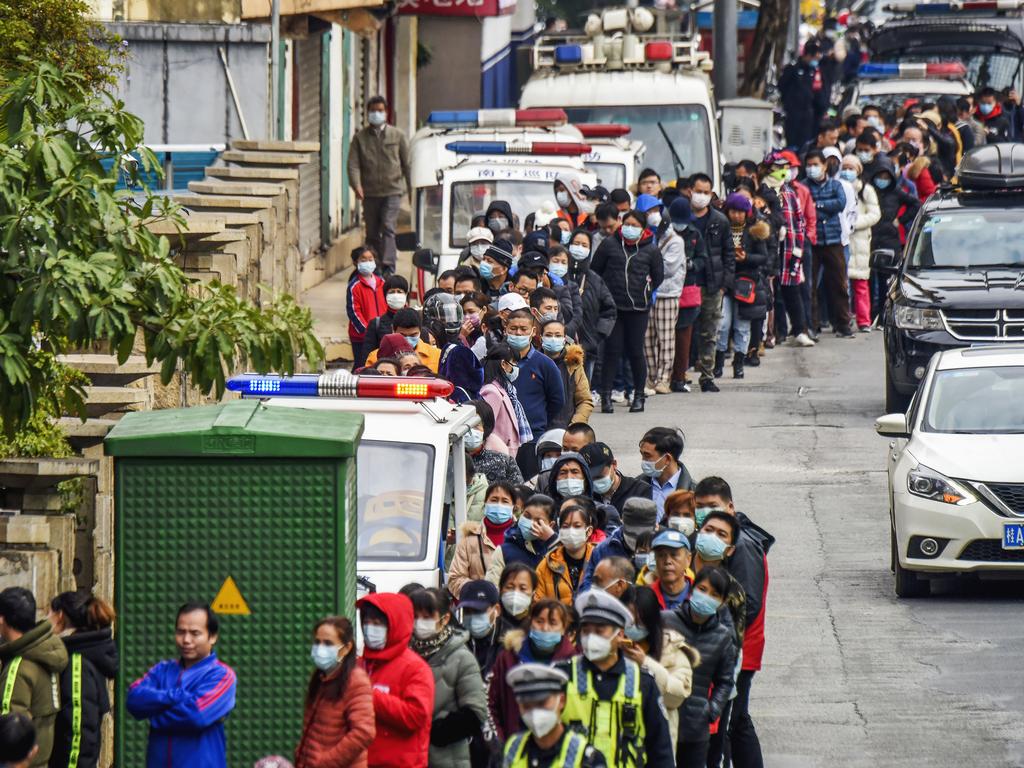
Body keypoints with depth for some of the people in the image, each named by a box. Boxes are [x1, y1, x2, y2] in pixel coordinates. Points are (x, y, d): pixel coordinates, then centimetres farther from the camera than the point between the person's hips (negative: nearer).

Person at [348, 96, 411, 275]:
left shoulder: (398, 136, 7)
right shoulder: (360, 138, 7)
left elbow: (407, 164, 10)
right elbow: (353, 164, -1)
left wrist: (411, 189, 7)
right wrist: (356, 185, -18)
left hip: (392, 191, -2)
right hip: (370, 192, 2)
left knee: (388, 228, -16)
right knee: (372, 233, 6)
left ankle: (388, 266, -23)